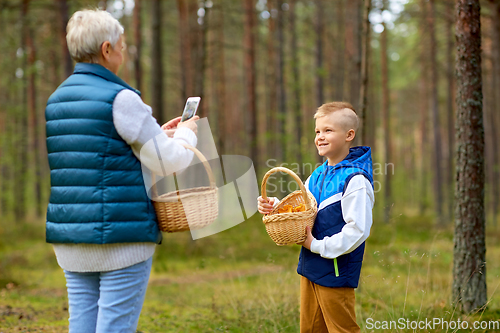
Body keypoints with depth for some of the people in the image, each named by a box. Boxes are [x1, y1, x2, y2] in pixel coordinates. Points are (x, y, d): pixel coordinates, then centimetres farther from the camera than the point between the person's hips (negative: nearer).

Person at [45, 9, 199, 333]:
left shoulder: (55, 101, 13)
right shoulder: (120, 99, -12)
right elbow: (170, 161, -10)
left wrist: (157, 134, 24)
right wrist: (187, 134, 11)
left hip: (70, 240, 7)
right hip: (121, 237, -7)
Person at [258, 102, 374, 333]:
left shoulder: (355, 181, -17)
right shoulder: (317, 176, 10)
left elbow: (357, 230, -22)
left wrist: (318, 246, -19)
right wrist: (273, 206, 0)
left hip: (336, 273, -8)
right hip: (310, 269, 9)